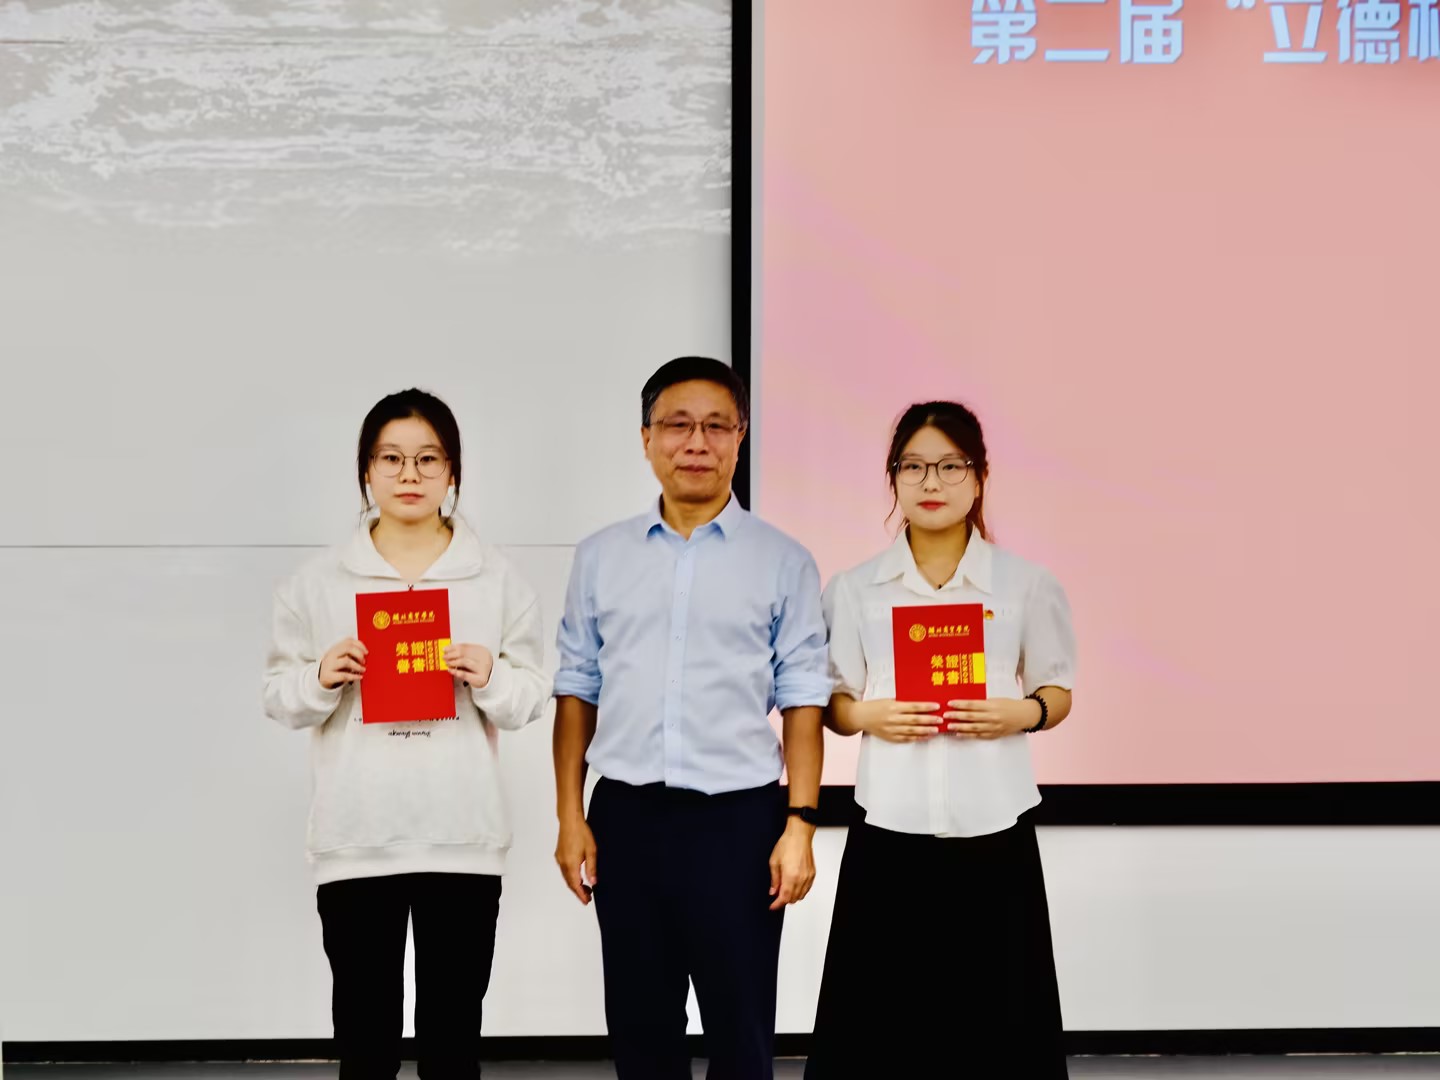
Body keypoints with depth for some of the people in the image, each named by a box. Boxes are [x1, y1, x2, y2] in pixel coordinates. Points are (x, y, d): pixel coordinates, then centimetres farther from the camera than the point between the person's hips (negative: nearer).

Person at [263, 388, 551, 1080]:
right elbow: (279, 697, 6)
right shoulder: (319, 582, 4)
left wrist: (491, 679, -14)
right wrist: (320, 680, -14)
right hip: (356, 838, 0)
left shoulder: (498, 580, 5)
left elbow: (532, 699, 6)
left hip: (461, 838, 1)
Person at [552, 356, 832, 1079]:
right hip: (626, 816, 2)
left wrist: (799, 825, -8)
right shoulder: (601, 557, 8)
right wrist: (570, 816, 4)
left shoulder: (783, 562, 1)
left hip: (737, 820, -2)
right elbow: (576, 693, 10)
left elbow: (802, 703, -1)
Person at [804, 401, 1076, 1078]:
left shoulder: (1027, 585, 2)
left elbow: (1058, 692, 9)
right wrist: (868, 717, -12)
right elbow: (833, 703, 9)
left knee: (995, 1020, 2)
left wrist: (1023, 713, -12)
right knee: (882, 1020, 1)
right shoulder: (854, 589, 4)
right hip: (890, 828, 1)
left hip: (994, 830, 0)